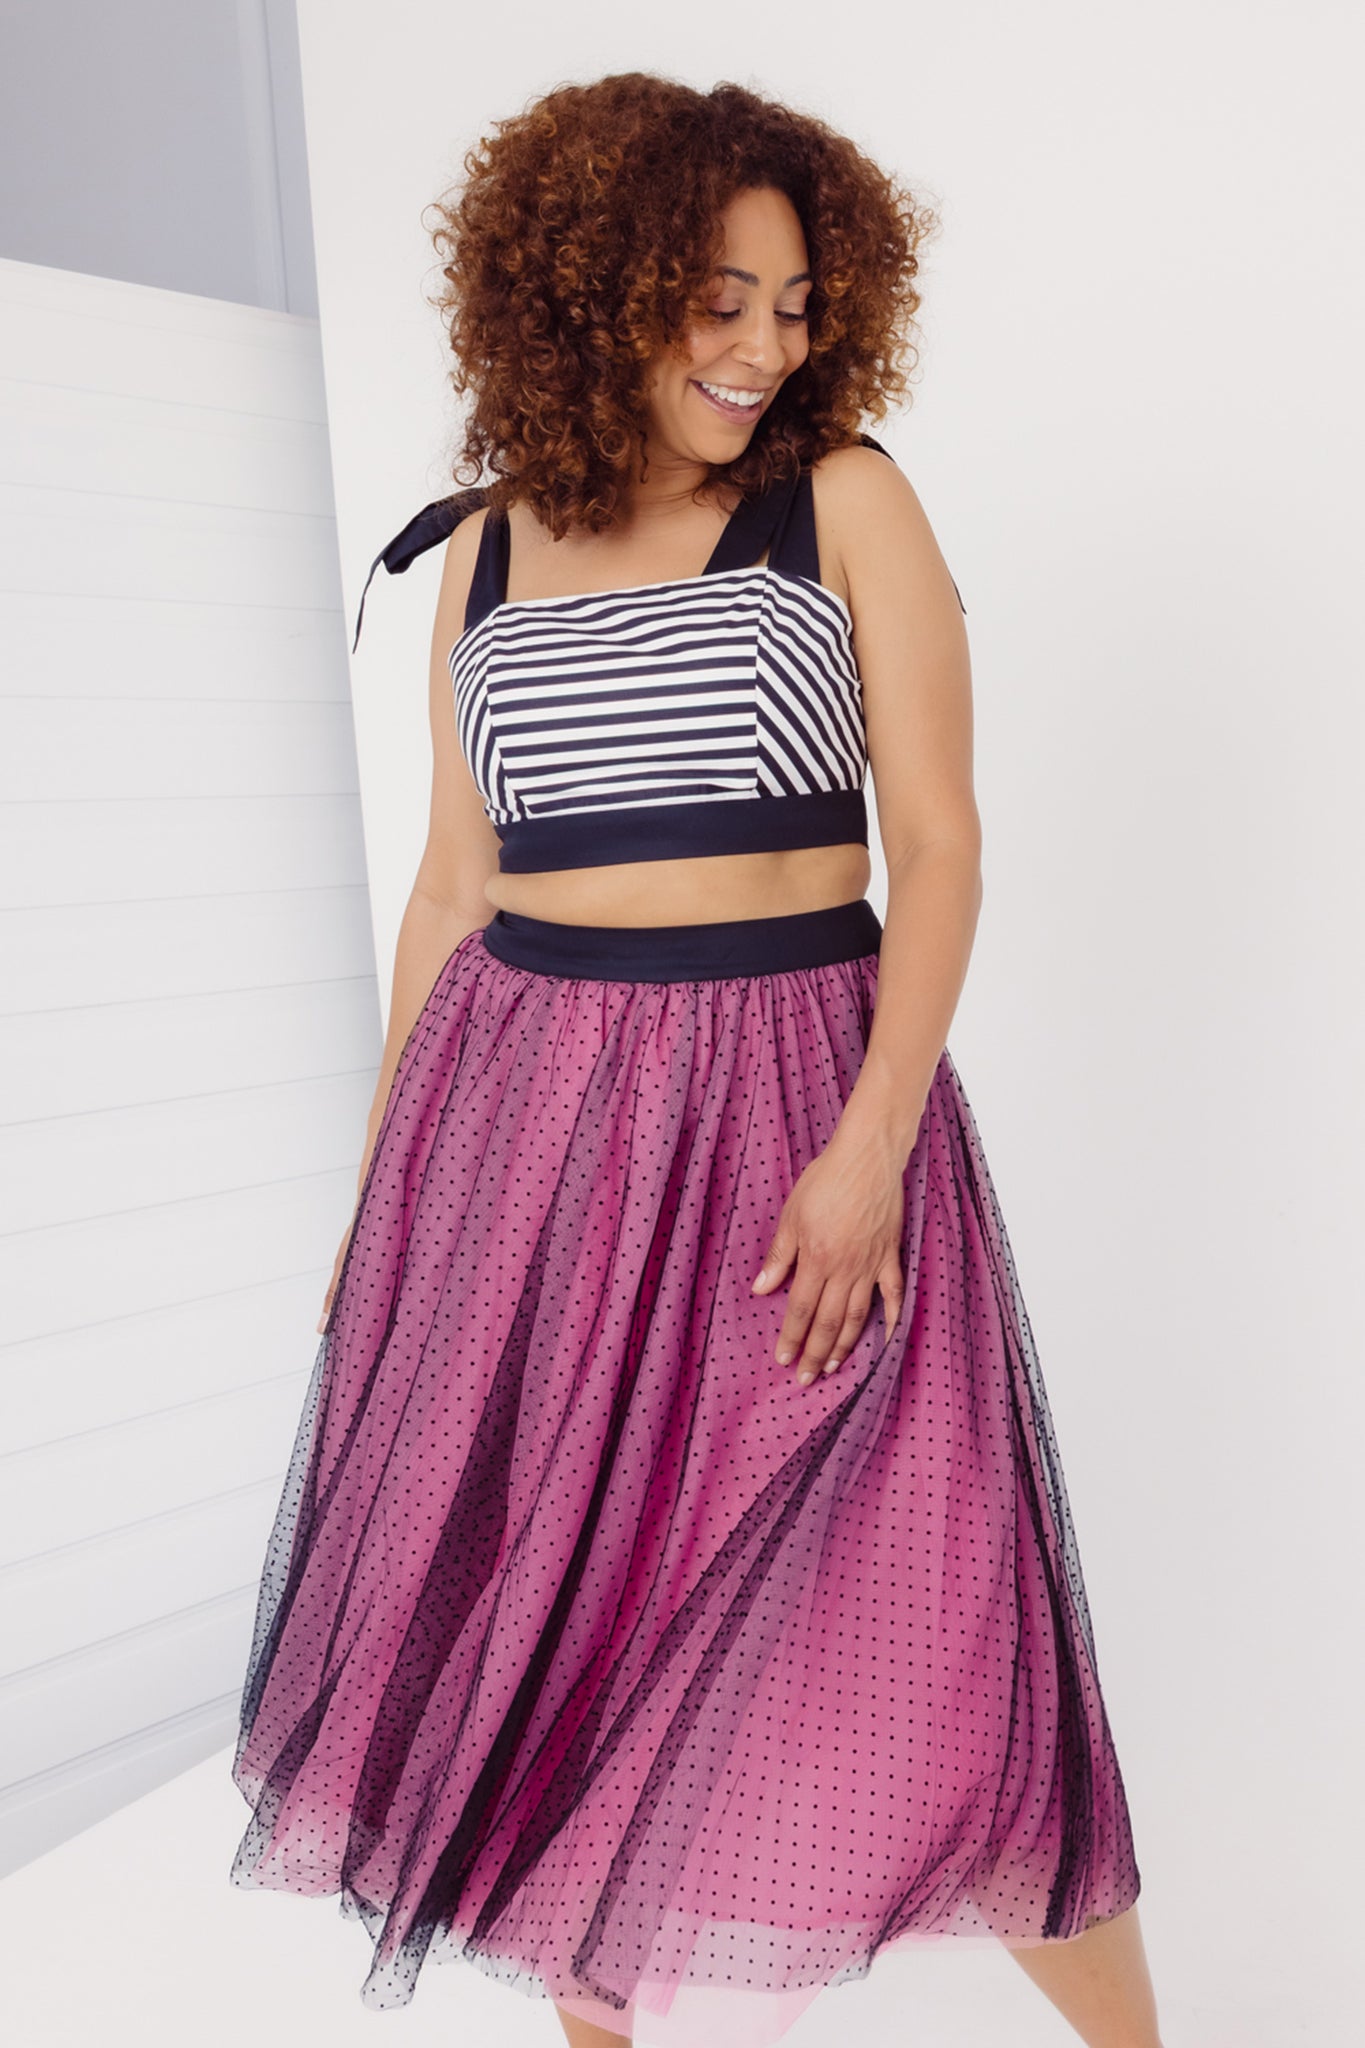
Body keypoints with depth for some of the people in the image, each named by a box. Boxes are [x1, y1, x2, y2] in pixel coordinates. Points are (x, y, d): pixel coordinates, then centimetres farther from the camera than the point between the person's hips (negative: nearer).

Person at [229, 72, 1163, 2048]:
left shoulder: (847, 498, 3)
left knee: (914, 1633, 1)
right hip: (521, 1114, 4)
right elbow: (453, 882, 13)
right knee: (549, 1620, 12)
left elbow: (941, 845, -3)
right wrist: (382, 1179, 11)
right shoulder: (483, 547, 11)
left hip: (793, 1092, -3)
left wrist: (872, 1145, -16)